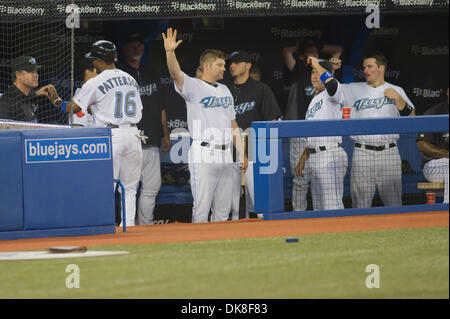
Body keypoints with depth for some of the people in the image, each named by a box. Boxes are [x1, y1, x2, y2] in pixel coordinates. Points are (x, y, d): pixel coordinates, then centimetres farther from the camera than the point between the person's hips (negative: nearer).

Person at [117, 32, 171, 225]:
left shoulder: (152, 76, 22)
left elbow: (160, 109, 24)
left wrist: (165, 135, 17)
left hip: (152, 143, 7)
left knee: (152, 188, 6)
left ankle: (146, 227, 12)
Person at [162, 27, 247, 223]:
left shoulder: (224, 90, 19)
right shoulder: (193, 86, -2)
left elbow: (233, 125, 22)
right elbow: (175, 73, -23)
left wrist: (242, 154, 16)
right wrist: (170, 52, -41)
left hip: (224, 156, 7)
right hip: (203, 156, -7)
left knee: (223, 210, 9)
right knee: (201, 208, -8)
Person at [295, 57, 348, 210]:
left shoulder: (330, 94, -5)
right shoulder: (315, 100, 22)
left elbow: (331, 82, -32)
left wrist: (316, 64, -18)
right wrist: (303, 159, 23)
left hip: (330, 156, -9)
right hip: (313, 157, 9)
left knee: (332, 207, -13)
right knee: (318, 207, 10)